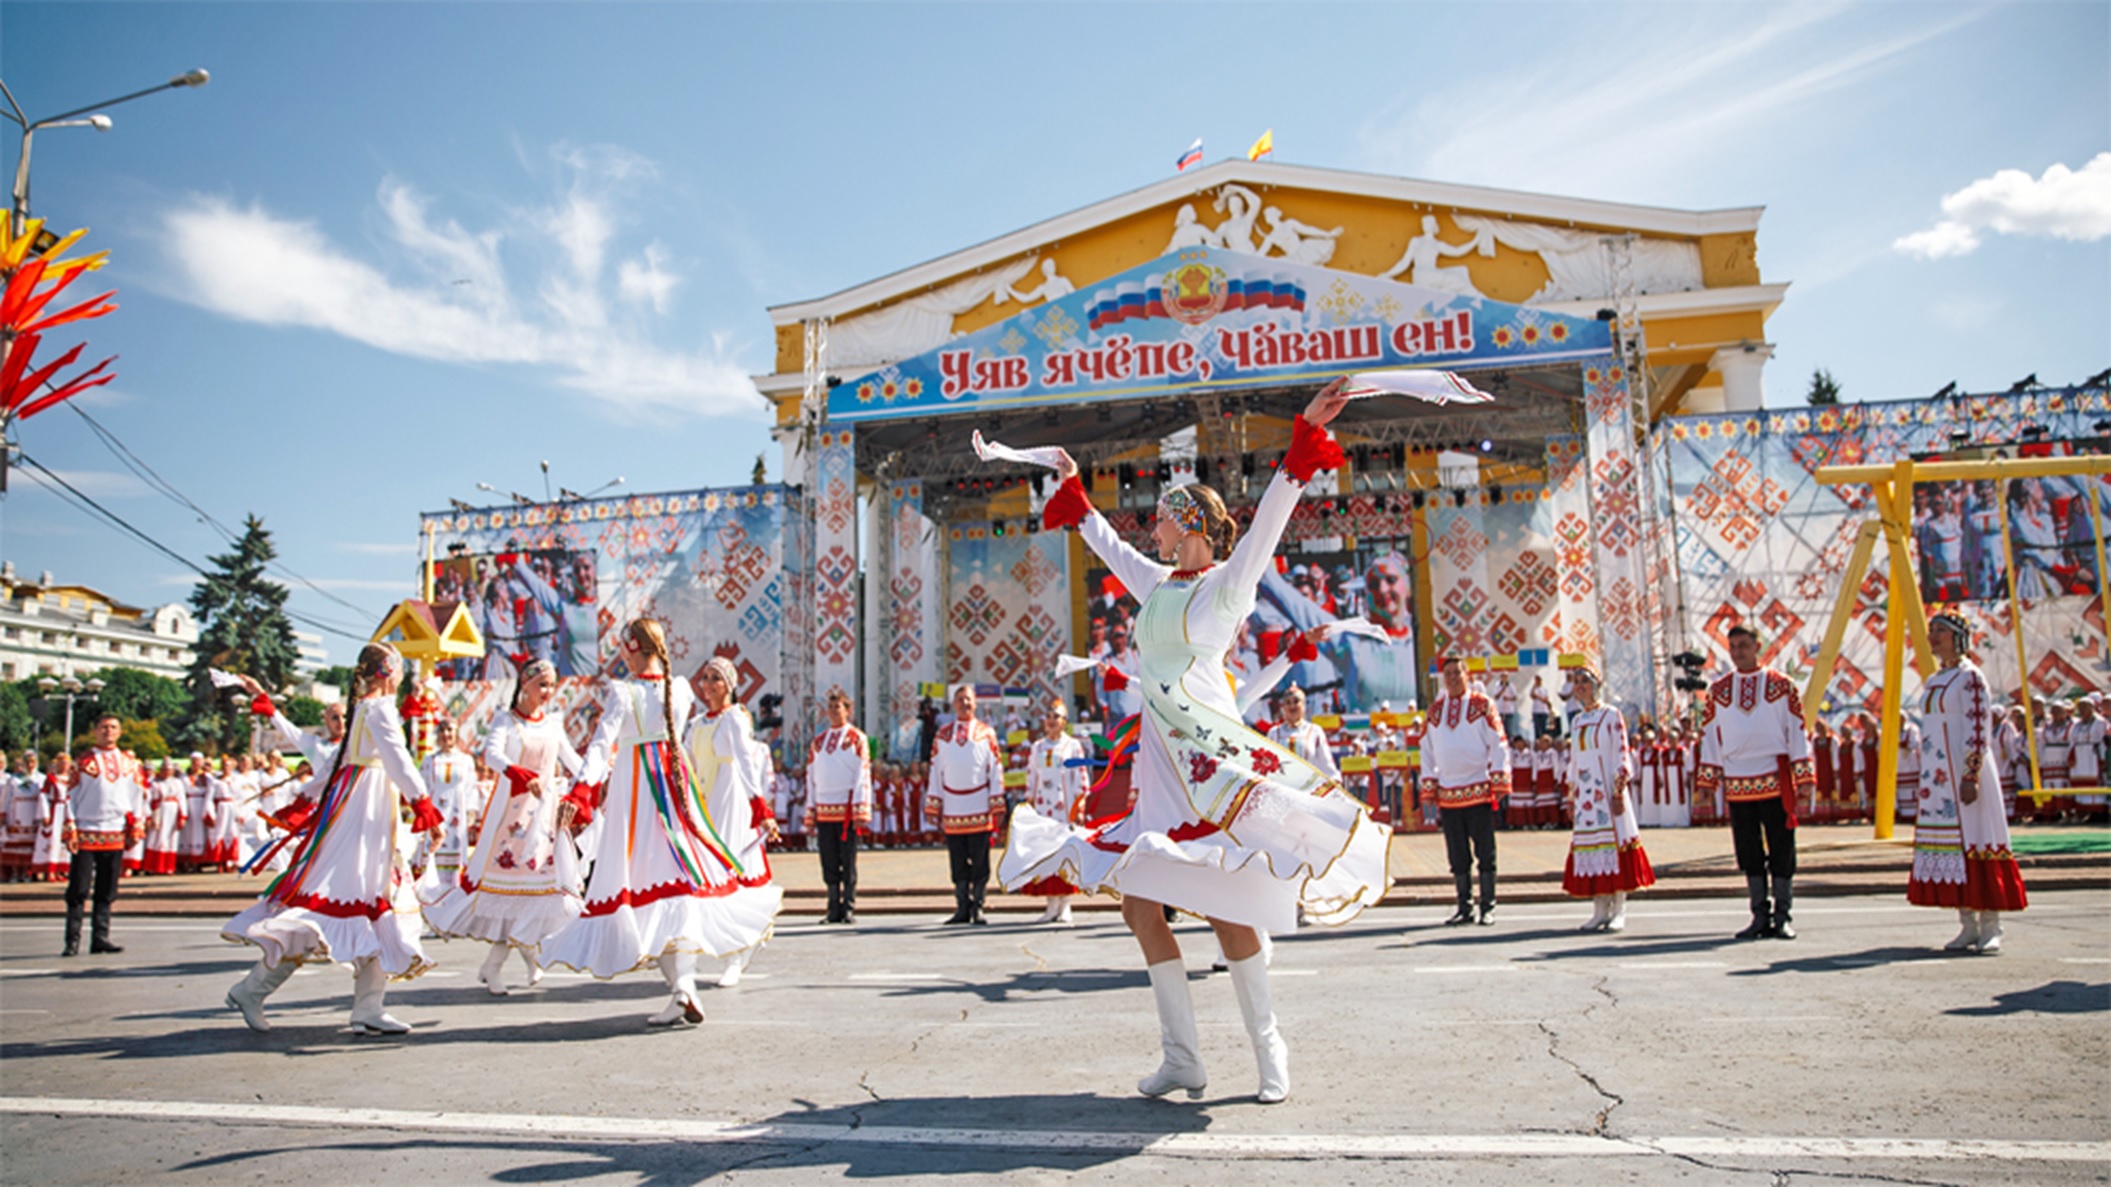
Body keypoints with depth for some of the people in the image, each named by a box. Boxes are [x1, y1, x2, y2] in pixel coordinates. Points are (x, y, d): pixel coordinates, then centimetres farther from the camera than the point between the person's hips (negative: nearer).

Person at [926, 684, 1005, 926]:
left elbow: (996, 769, 4)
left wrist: (996, 805, -1)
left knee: (979, 861, -1)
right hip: (952, 810, 2)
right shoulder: (943, 735, 11)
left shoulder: (986, 733, 6)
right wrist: (933, 806, 6)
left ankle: (977, 908, 6)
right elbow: (935, 771, 11)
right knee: (958, 862, 5)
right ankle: (962, 908, 11)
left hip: (979, 809, -2)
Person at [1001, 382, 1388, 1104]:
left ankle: (1268, 1049, 6)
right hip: (1158, 762, 8)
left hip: (1211, 757, -7)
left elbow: (1267, 521, -12)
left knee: (1221, 907, -11)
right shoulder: (1158, 583, 19)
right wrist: (1074, 490, 43)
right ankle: (1182, 1058, 10)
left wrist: (1305, 438, -21)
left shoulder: (1227, 580, 0)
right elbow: (1106, 543, 34)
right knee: (1138, 902, 3)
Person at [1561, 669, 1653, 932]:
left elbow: (1622, 755, -7)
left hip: (1606, 789, -5)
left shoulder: (1611, 716, -2)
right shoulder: (1577, 721, 14)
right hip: (1585, 794, 5)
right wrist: (1571, 797, 13)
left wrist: (1619, 792, -14)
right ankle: (1600, 911, 8)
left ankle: (1619, 912, 0)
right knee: (1589, 843, 2)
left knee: (1614, 840, -5)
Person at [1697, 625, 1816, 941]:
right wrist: (1708, 778, 8)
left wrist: (1804, 775, -4)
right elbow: (1709, 735, 11)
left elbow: (1797, 731, 1)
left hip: (1775, 781, -3)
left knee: (1781, 849, 1)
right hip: (1737, 783, 3)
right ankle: (1761, 917, 14)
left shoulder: (1780, 685, 2)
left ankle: (1782, 917, 9)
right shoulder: (1718, 689, 9)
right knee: (1748, 852, 6)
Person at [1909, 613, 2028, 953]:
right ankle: (1968, 925, 13)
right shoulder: (1932, 682, 16)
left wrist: (1971, 775, -19)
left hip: (1961, 772, -8)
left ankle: (1990, 927, 0)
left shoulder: (1969, 676, -7)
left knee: (1971, 836, -7)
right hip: (1937, 775, 8)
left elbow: (1979, 728, -13)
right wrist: (1926, 777, 17)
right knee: (1946, 841, 6)